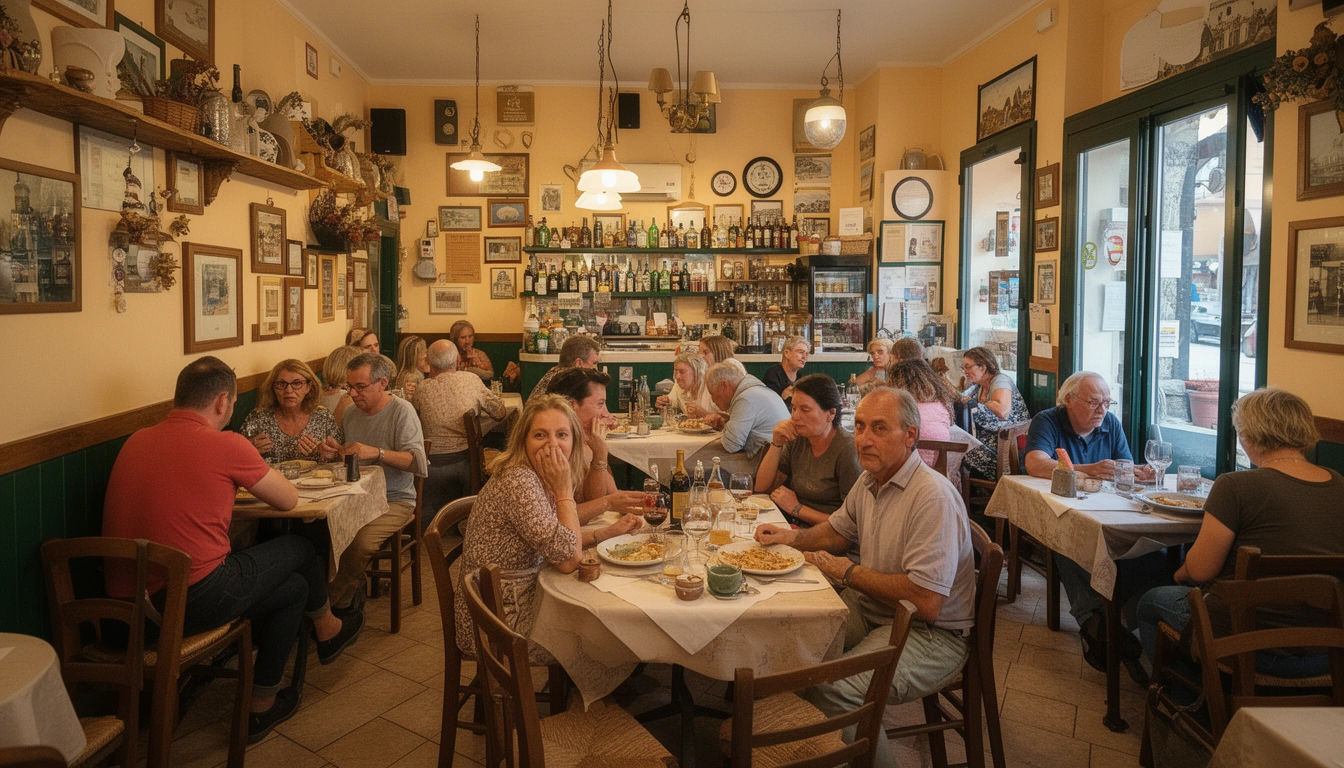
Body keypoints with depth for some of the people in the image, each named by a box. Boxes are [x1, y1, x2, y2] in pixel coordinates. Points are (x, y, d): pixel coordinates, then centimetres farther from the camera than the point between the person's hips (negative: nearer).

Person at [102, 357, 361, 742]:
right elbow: (288, 499, 1)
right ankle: (328, 630, 43)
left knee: (292, 588, 24)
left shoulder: (136, 440, 9)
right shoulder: (225, 444, -12)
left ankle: (262, 703, 35)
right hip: (193, 601, -8)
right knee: (299, 547, 16)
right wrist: (251, 478, 20)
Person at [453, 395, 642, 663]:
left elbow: (552, 540, 14)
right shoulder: (518, 481, -26)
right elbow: (569, 560, -26)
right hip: (500, 626, -8)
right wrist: (564, 488, -22)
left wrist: (609, 532, 4)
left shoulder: (538, 479, 2)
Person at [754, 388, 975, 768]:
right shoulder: (870, 480, 3)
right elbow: (838, 531, 23)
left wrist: (847, 572, -17)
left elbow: (926, 603, -29)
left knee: (831, 689, -28)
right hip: (871, 609, 9)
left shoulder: (934, 498, -25)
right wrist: (794, 536, 1)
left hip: (931, 634, -9)